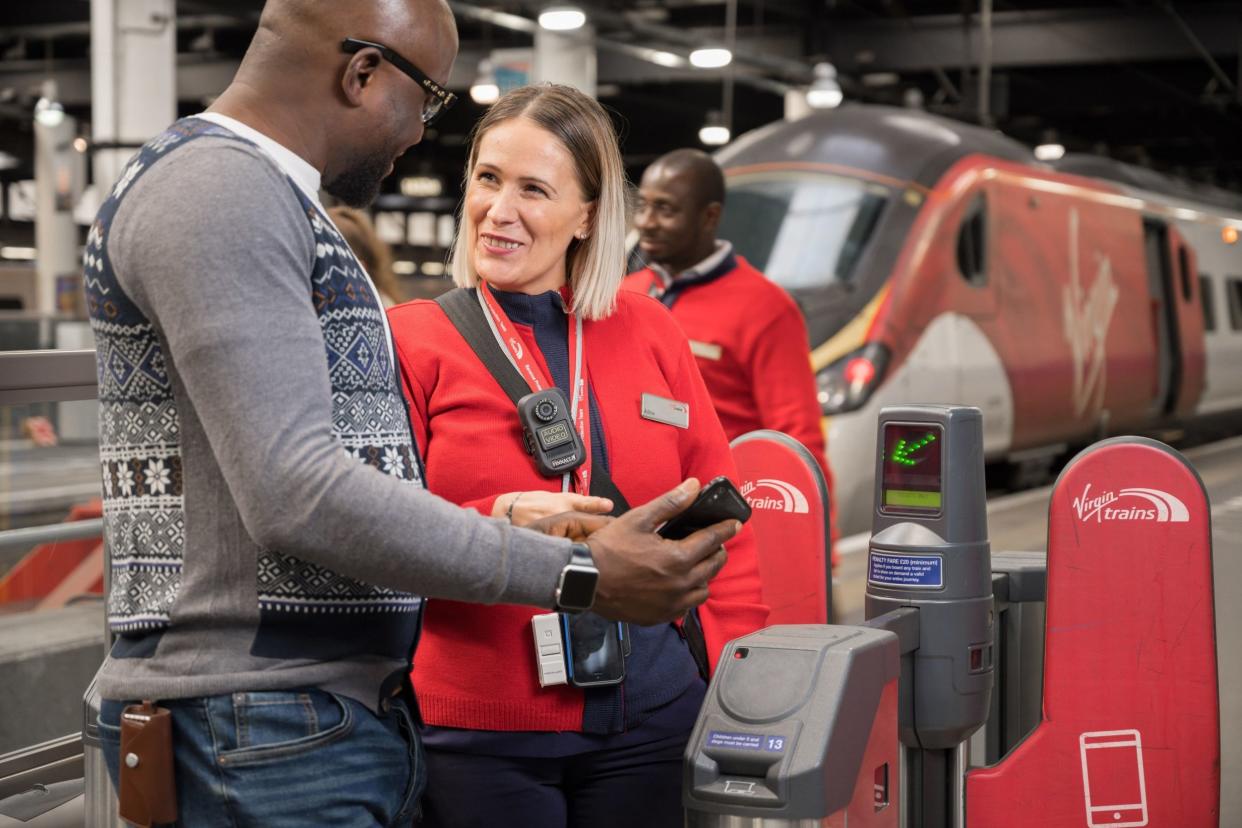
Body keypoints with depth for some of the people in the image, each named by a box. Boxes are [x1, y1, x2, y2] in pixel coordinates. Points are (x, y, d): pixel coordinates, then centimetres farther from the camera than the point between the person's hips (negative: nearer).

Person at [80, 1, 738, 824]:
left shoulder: (272, 201, 21)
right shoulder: (217, 185, -13)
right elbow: (295, 494, -22)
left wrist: (526, 533, 10)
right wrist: (575, 575, -19)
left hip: (351, 712, 10)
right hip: (266, 731, -10)